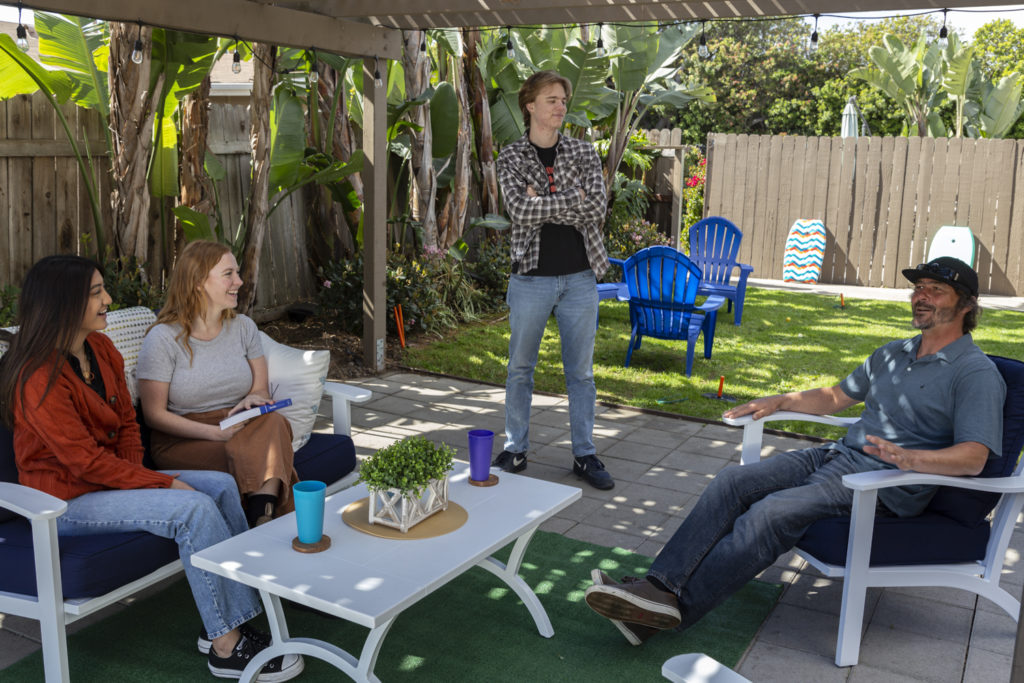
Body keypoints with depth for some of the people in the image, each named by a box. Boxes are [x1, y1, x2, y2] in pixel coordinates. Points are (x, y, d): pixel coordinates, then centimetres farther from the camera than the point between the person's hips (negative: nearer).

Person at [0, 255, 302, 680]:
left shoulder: (101, 349, 4)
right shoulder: (39, 378, -22)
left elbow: (126, 421, 11)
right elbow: (85, 459, -24)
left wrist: (134, 474, -6)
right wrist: (164, 483, -21)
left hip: (110, 476, 9)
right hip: (67, 500, -9)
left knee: (222, 486, -4)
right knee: (195, 508, -25)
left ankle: (227, 623, -2)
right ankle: (226, 646, -16)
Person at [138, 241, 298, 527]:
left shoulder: (243, 327, 9)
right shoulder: (163, 338, -7)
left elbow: (262, 390, 14)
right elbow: (154, 414, -8)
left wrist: (253, 400, -13)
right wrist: (214, 432, -20)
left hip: (241, 429, 4)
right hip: (182, 440, -4)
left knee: (274, 422, -31)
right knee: (249, 455, -34)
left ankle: (263, 519, -37)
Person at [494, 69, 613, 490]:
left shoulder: (583, 153, 6)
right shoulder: (511, 157, 1)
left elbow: (597, 207, -9)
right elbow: (520, 209, -16)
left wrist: (543, 204, -13)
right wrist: (570, 199, -13)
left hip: (579, 278, 2)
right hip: (531, 277, -1)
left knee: (581, 371, 8)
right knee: (520, 368, 8)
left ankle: (585, 455, 18)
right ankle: (515, 449, 22)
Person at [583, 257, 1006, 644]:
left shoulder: (977, 374, -4)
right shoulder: (892, 354, 21)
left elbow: (973, 457, -17)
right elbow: (835, 397, 31)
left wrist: (909, 458, -34)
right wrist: (779, 401, 17)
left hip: (887, 485, -8)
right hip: (838, 454, 8)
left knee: (770, 514, -29)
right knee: (733, 481, -14)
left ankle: (675, 608, -26)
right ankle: (659, 586, -23)